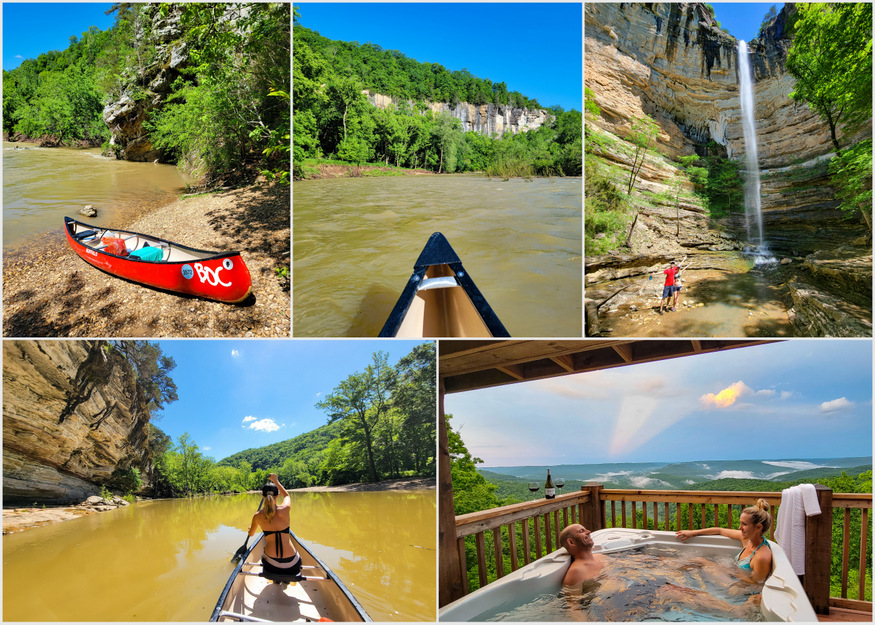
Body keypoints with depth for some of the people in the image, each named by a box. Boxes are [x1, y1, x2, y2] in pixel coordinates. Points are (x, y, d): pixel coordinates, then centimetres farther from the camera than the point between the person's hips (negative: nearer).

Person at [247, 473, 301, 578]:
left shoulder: (258, 516, -3)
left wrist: (250, 528, 42)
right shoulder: (285, 509, -7)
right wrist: (275, 481, 30)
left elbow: (251, 534, 20)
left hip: (271, 564, 0)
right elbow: (286, 495, 19)